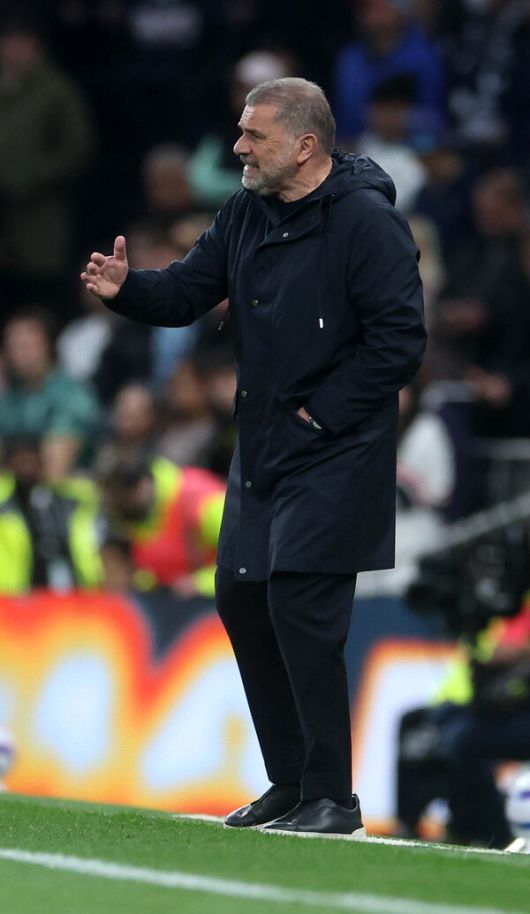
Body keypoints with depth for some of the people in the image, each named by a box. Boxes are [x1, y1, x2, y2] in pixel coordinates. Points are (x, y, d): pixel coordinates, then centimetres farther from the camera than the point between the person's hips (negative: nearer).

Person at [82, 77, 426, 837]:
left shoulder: (366, 223, -16)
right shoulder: (248, 212, 9)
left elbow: (399, 340, -18)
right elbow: (190, 290, 11)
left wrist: (321, 413, -15)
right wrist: (128, 288, -10)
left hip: (332, 454, -9)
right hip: (262, 447, 9)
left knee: (300, 603, -15)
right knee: (243, 601, 10)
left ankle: (332, 797, -7)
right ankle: (291, 783, 21)